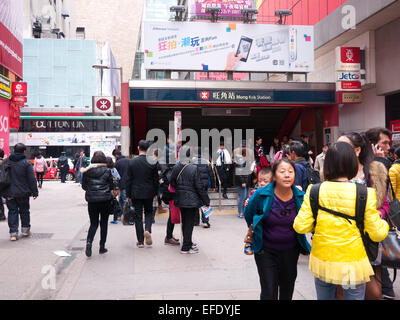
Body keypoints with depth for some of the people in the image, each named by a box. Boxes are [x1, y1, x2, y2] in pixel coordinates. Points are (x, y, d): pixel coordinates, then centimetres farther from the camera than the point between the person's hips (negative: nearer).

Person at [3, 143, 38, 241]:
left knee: (12, 212, 7)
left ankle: (13, 233, 4)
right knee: (24, 211, 15)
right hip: (23, 193, -2)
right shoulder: (27, 163, -10)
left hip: (9, 193, 2)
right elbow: (32, 179, -10)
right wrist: (35, 192, -3)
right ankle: (25, 229, 24)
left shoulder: (5, 162, 3)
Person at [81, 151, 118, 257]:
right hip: (105, 200, -2)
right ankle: (102, 246, 16)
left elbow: (84, 186, 7)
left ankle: (89, 241, -12)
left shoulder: (87, 171, -1)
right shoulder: (107, 171, -8)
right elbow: (112, 186, -3)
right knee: (104, 223, 12)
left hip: (91, 200, 2)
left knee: (93, 223, 12)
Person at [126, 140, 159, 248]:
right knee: (149, 212, 19)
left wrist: (128, 195, 4)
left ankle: (140, 241, 10)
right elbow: (156, 180, -1)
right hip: (149, 193, 0)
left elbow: (129, 180, -3)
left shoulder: (132, 162, -6)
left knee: (138, 216, 7)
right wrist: (155, 193, 11)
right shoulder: (152, 162, -7)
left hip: (136, 193, 0)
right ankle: (147, 230, -7)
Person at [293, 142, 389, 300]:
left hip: (322, 262, 2)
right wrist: (384, 224, 13)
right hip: (353, 265, -2)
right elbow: (377, 234, -8)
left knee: (324, 297, 21)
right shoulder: (365, 194, -15)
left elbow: (300, 227, -10)